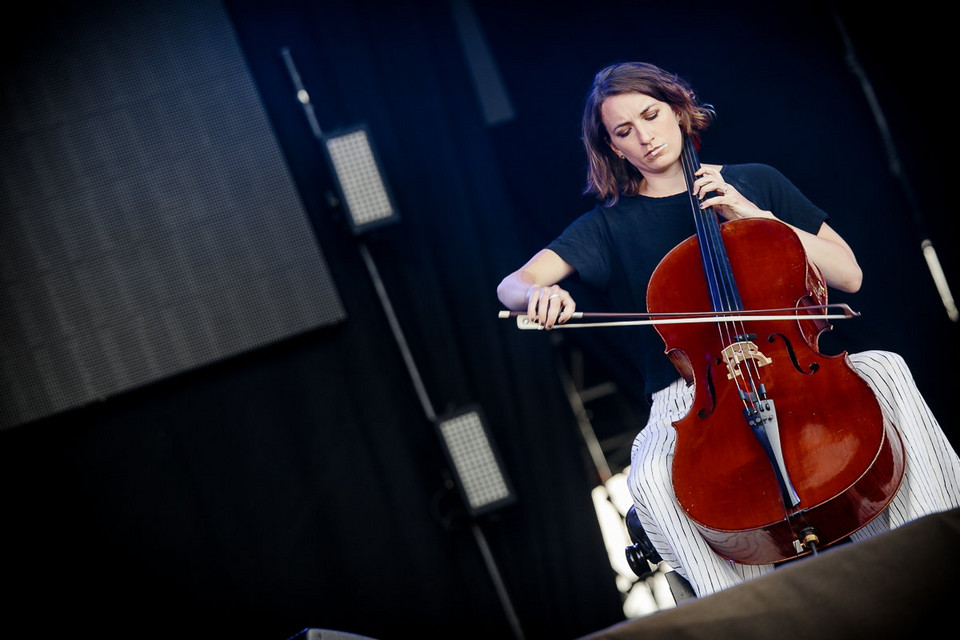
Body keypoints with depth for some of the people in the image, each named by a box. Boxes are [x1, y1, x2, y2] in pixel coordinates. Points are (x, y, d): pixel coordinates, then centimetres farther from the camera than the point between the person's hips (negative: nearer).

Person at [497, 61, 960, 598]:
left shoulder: (756, 183, 13)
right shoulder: (610, 225, 10)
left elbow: (849, 275, 8)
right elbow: (512, 285, 0)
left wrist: (756, 216, -3)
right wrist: (538, 293, -26)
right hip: (690, 398, -1)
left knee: (884, 369, -29)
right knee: (651, 479, -33)